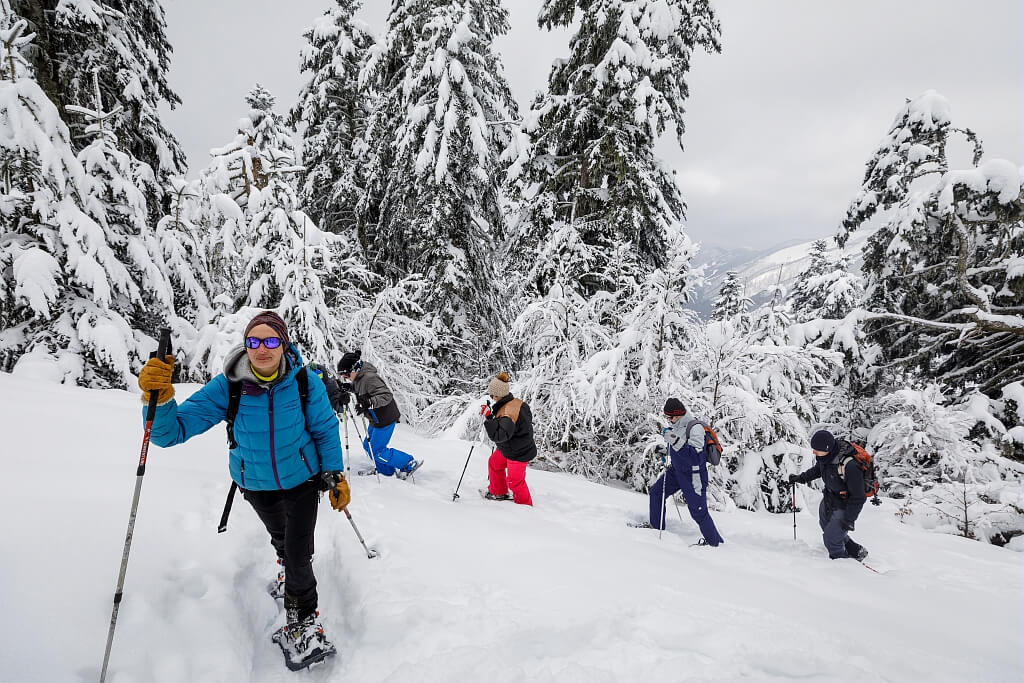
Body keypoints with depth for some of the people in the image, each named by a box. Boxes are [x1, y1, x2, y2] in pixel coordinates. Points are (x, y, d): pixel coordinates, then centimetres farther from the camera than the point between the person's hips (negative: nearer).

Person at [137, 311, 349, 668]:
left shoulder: (305, 382, -25)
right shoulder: (228, 386, -25)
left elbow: (325, 430, -9)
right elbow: (174, 430, -28)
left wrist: (336, 476, -6)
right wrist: (159, 397, -47)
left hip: (302, 479, -2)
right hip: (256, 485, 2)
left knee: (298, 553, -5)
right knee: (279, 536, 28)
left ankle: (304, 620, 21)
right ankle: (287, 562, 64)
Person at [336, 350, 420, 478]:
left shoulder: (369, 378, -27)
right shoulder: (358, 378, 2)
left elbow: (387, 396, -32)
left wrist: (369, 403, -43)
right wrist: (350, 387, 4)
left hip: (385, 419, -10)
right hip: (376, 419, 10)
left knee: (377, 451, -4)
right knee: (368, 446, 18)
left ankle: (410, 464, 8)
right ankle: (387, 471, 33)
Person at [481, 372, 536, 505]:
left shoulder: (507, 414, -36)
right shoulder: (517, 402, -8)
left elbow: (498, 436, -36)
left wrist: (489, 417, -36)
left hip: (518, 453, -10)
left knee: (514, 480, 7)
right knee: (494, 464, 23)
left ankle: (525, 505, 28)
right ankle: (498, 492, 42)